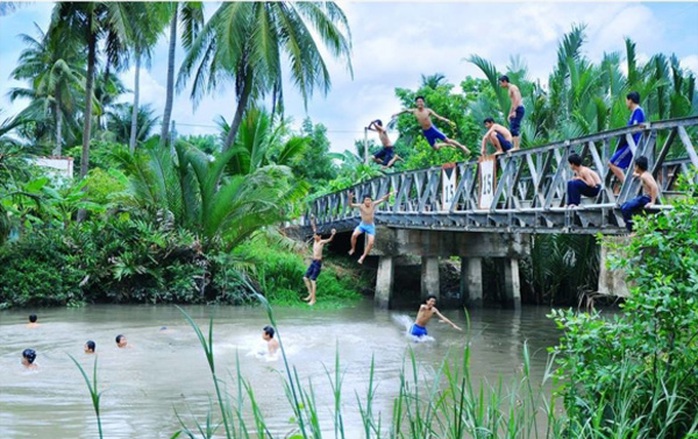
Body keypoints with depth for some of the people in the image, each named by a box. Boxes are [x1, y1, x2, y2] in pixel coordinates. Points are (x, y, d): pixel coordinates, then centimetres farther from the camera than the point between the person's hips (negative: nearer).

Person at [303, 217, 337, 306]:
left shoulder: (322, 242, -12)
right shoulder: (315, 240, 8)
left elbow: (330, 239, -30)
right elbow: (315, 231, 24)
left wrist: (333, 234, -50)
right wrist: (313, 224, 35)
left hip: (318, 263, -8)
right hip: (313, 262, 8)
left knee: (313, 280, -8)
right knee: (305, 278, 9)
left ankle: (313, 299, -2)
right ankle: (310, 294, 22)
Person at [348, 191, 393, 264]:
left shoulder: (373, 204, -13)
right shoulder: (361, 206, -17)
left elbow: (382, 199, -13)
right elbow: (351, 205, -27)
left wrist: (388, 195, -32)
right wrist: (350, 198, -47)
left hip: (371, 226, 1)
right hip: (362, 225, -1)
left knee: (371, 243, -9)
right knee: (354, 235, -26)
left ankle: (363, 257, 11)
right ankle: (353, 249, 0)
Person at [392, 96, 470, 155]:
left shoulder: (428, 110, -13)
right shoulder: (414, 111, -4)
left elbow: (438, 117, -17)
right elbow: (406, 110, 16)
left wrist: (447, 121, -31)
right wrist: (397, 114, 26)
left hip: (432, 129, -4)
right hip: (425, 132, 4)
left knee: (447, 140, -6)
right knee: (436, 147, 7)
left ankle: (462, 147, 9)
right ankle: (449, 145, 32)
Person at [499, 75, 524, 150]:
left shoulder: (512, 87, -7)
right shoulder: (510, 89, 23)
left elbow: (517, 100, -19)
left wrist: (513, 111, -26)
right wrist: (510, 114, 27)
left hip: (518, 109, -10)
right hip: (516, 110, 10)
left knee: (514, 128, -14)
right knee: (513, 128, 10)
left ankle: (516, 147, -18)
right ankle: (517, 146, 10)